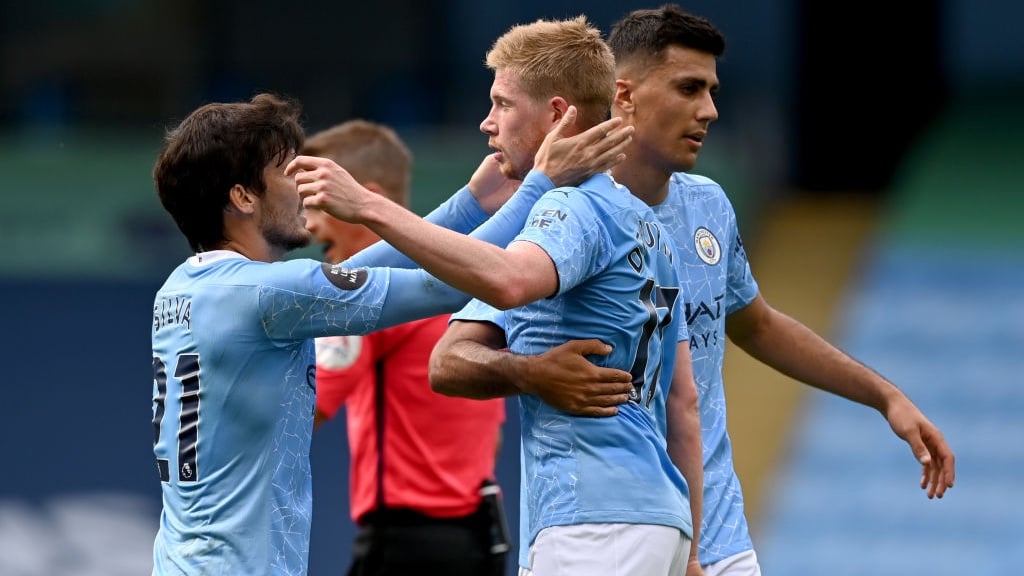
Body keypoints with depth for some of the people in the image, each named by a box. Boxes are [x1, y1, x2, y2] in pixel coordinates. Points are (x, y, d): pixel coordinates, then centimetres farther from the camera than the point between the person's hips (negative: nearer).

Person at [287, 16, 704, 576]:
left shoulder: (575, 208, -8)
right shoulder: (644, 223, 22)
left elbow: (508, 281, -32)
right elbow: (683, 399, 22)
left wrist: (370, 208, -35)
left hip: (596, 518, -10)